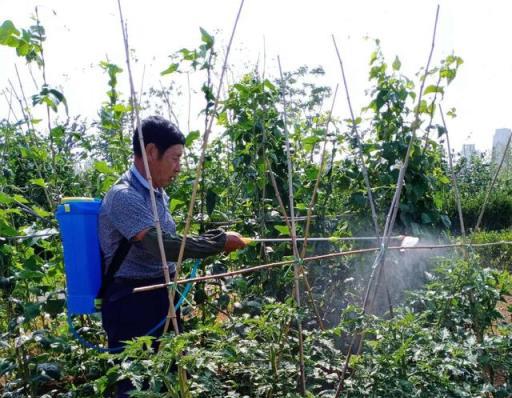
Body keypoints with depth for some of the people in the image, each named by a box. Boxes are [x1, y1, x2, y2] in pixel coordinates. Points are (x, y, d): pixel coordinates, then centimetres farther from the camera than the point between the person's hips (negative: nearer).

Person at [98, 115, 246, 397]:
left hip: (161, 298, 9)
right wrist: (219, 240, -23)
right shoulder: (124, 196, -19)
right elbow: (162, 245, -30)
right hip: (132, 304, -9)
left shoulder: (158, 193, 10)